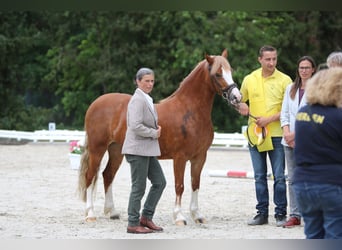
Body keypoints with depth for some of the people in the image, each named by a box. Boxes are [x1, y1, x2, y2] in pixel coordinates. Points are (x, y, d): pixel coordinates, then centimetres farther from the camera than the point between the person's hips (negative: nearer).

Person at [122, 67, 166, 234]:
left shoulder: (146, 99, 15)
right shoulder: (138, 100, -15)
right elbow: (136, 126, -25)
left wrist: (156, 129, 7)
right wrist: (154, 133, -14)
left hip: (148, 149, 10)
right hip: (138, 149, -10)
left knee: (159, 182, 11)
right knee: (139, 187, -3)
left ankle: (146, 217, 17)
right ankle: (133, 224, 5)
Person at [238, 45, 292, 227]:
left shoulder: (284, 80, -4)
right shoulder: (249, 80, 6)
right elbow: (240, 101, 20)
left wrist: (269, 119, -16)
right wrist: (242, 108, -3)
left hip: (276, 135, -3)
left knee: (279, 176, -1)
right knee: (259, 177, 9)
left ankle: (280, 214, 6)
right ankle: (262, 213, 17)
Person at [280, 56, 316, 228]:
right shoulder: (291, 89, 14)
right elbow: (284, 113, 11)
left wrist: (296, 133, -13)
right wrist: (286, 133, -5)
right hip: (290, 141, 6)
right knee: (292, 178, 6)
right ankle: (295, 215, 11)